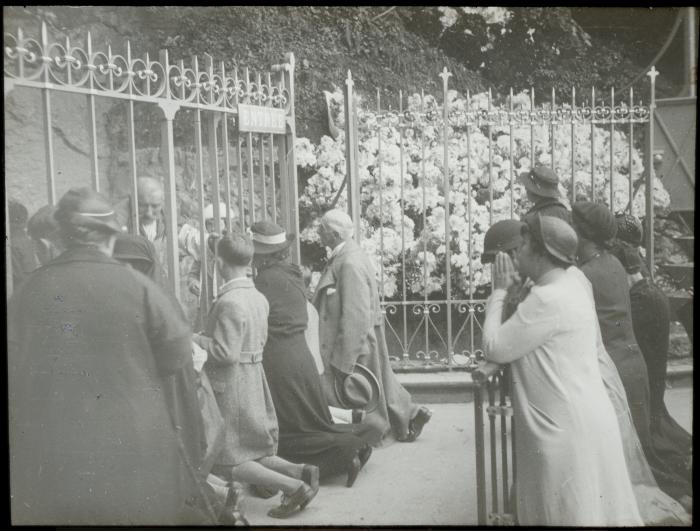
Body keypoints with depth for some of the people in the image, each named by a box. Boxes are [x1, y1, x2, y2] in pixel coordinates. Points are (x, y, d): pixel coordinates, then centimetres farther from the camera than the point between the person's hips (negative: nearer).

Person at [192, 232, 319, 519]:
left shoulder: (228, 302, -21)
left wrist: (196, 339, -11)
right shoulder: (258, 298, 6)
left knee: (230, 461, 3)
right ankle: (299, 471, 4)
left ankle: (294, 487, -6)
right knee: (251, 452, 20)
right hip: (254, 380, 9)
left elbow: (226, 353, -24)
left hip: (230, 387, -9)